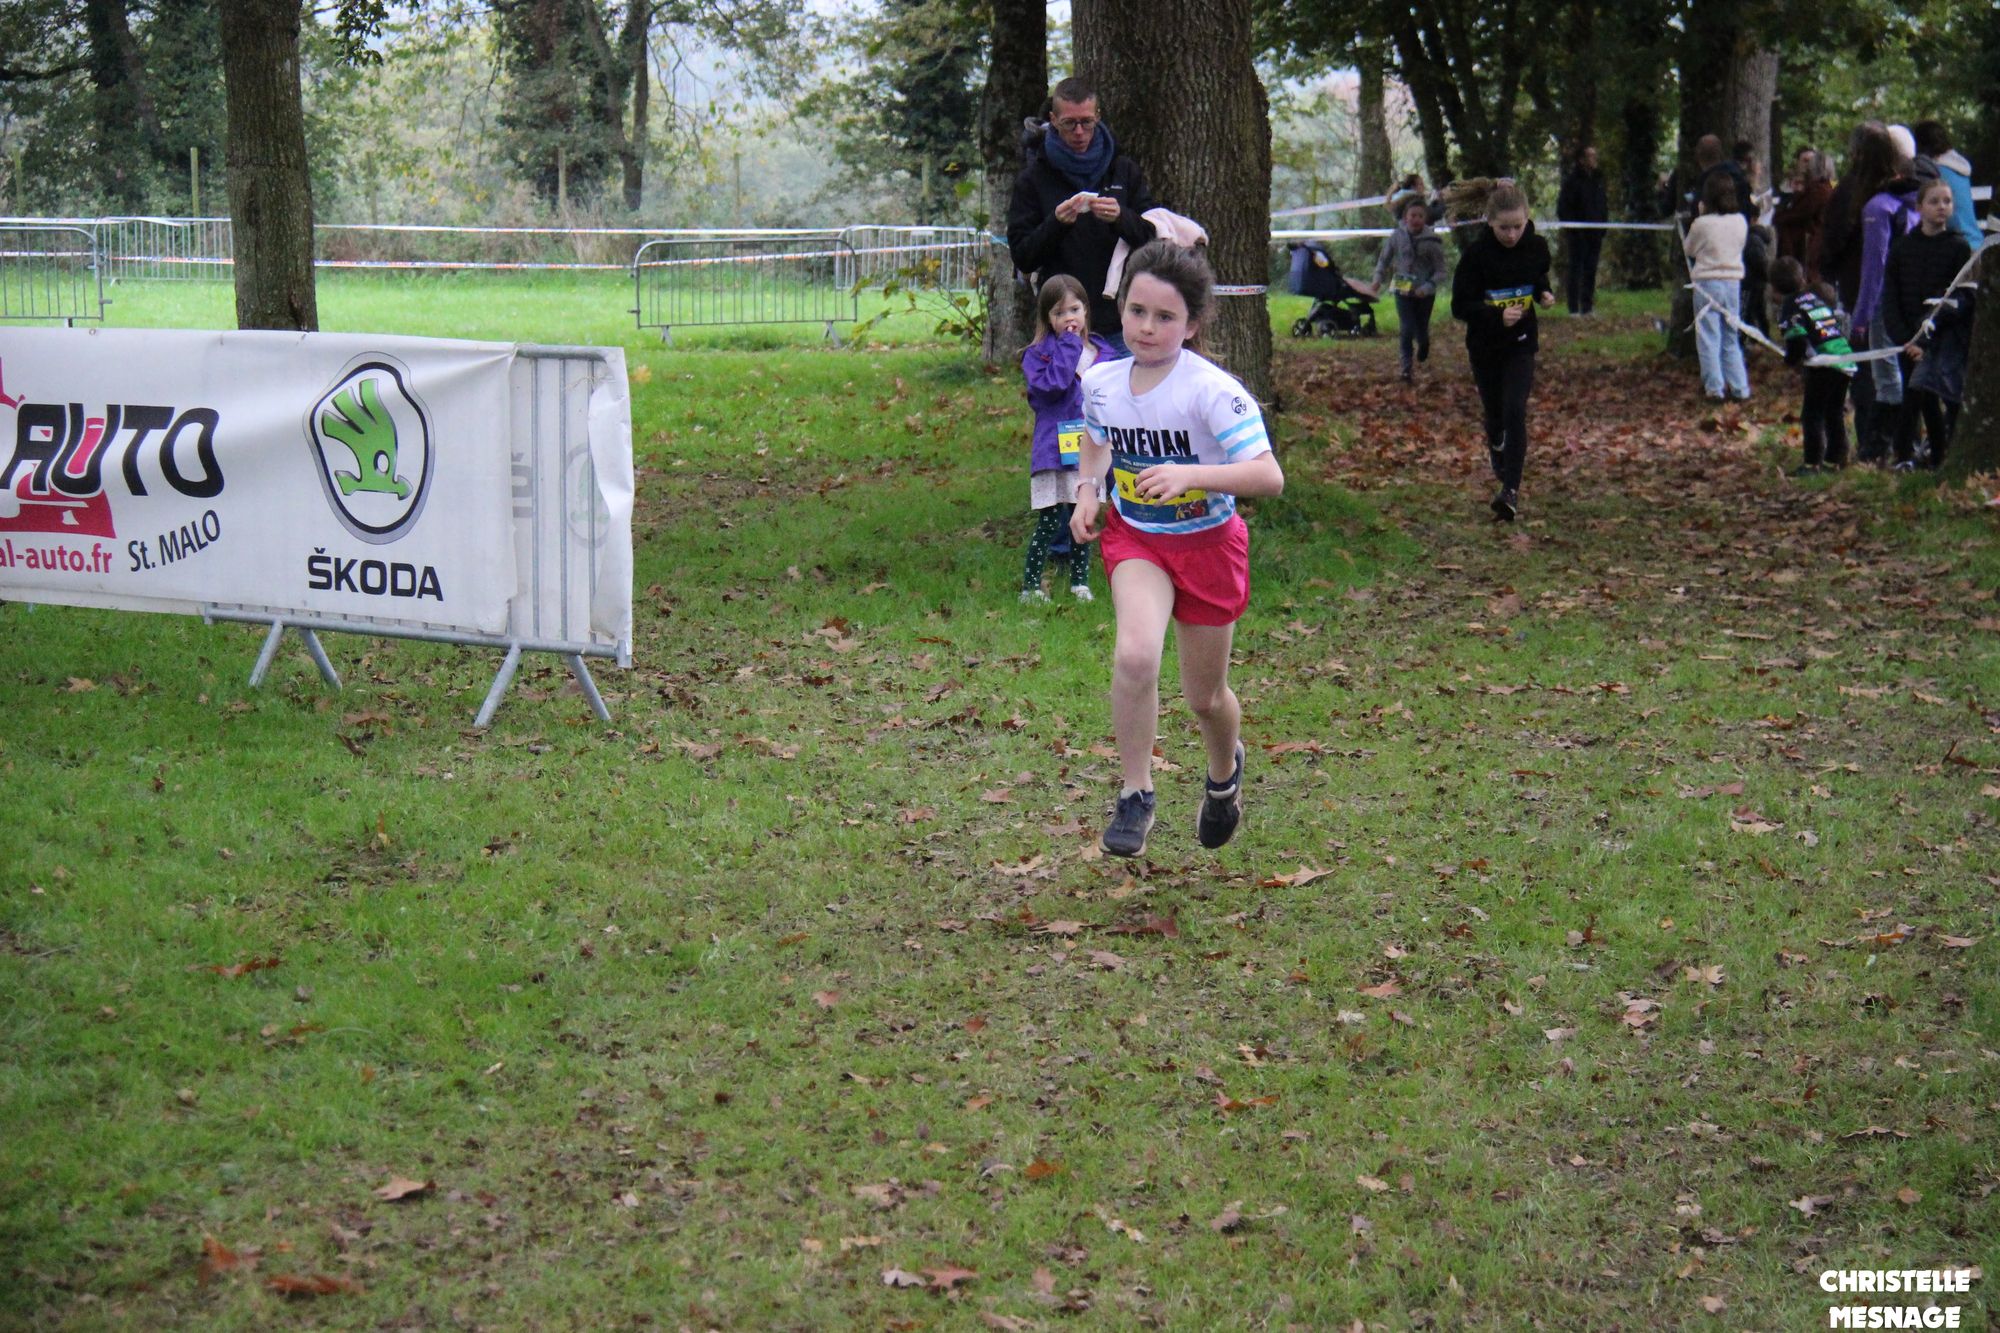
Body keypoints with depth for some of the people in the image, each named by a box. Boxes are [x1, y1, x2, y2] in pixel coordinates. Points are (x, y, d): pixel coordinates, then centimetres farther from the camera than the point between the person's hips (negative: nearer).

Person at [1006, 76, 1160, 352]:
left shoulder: (1125, 171, 10)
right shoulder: (1033, 179, 5)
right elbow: (1022, 258, 0)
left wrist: (1121, 218, -15)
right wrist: (1055, 223, -17)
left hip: (1120, 322, 1)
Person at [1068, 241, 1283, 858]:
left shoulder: (1213, 391, -23)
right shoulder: (1100, 382, -6)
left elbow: (1269, 476, -29)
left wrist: (1191, 475, -41)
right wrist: (1088, 491, 0)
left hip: (1207, 542, -2)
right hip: (1133, 537, 2)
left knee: (1205, 697, 11)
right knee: (1135, 655, -26)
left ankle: (1225, 769, 47)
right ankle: (1135, 795, -9)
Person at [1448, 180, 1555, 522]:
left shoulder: (1537, 247, -6)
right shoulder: (1476, 253, -17)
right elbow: (1460, 307, -17)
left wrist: (1544, 294, -6)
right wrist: (1497, 315, -33)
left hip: (1521, 344, 1)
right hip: (1484, 347, -1)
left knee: (1515, 412, -13)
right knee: (1495, 413, 14)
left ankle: (1511, 490, -14)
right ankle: (1496, 449, 49)